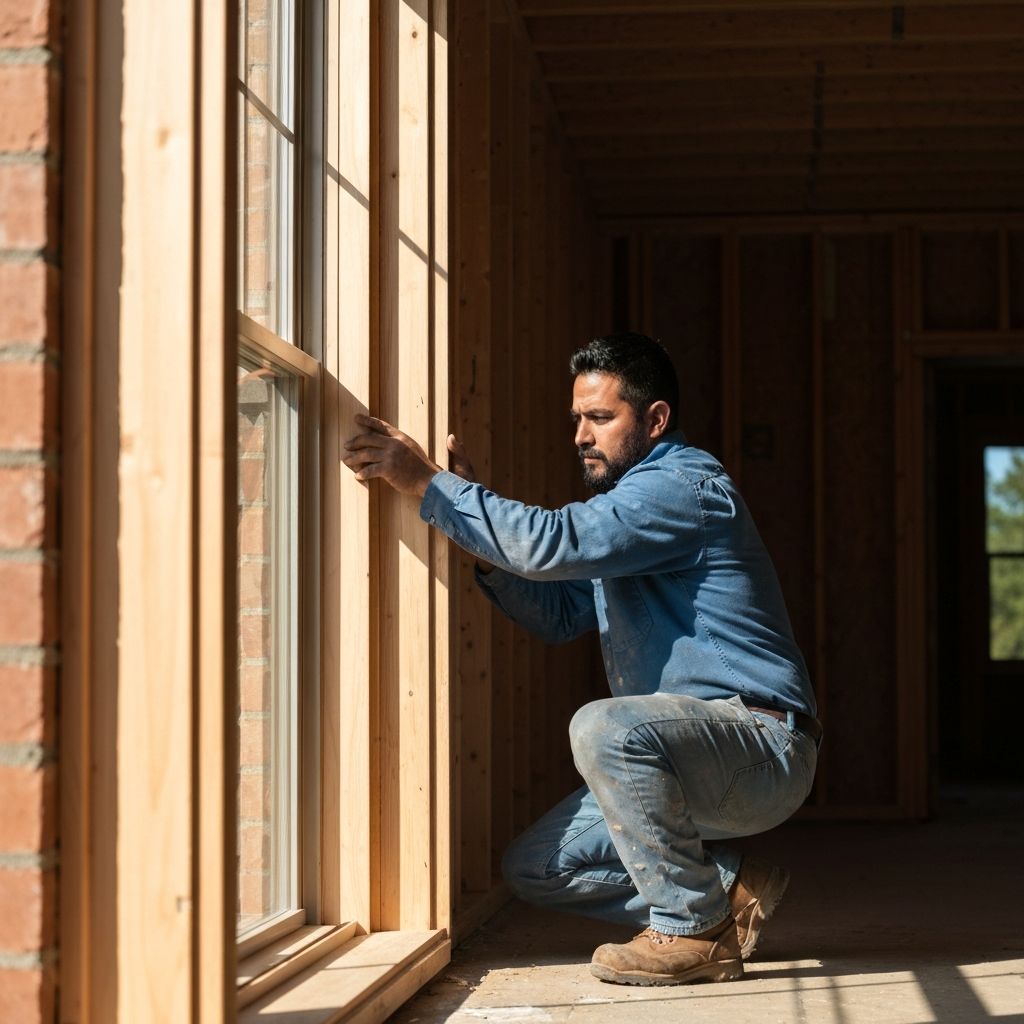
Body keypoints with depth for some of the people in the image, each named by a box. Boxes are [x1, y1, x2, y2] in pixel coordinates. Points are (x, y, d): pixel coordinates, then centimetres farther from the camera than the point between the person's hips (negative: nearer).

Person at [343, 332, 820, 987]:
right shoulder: (628, 502, 18)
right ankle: (729, 890, 4)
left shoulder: (685, 486, -15)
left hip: (765, 745, -10)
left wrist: (427, 483, -23)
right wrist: (476, 520, 4)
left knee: (604, 728, -36)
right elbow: (558, 613, 16)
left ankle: (695, 931, -20)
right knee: (535, 868, 5)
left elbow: (554, 543, -28)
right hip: (694, 759, 10)